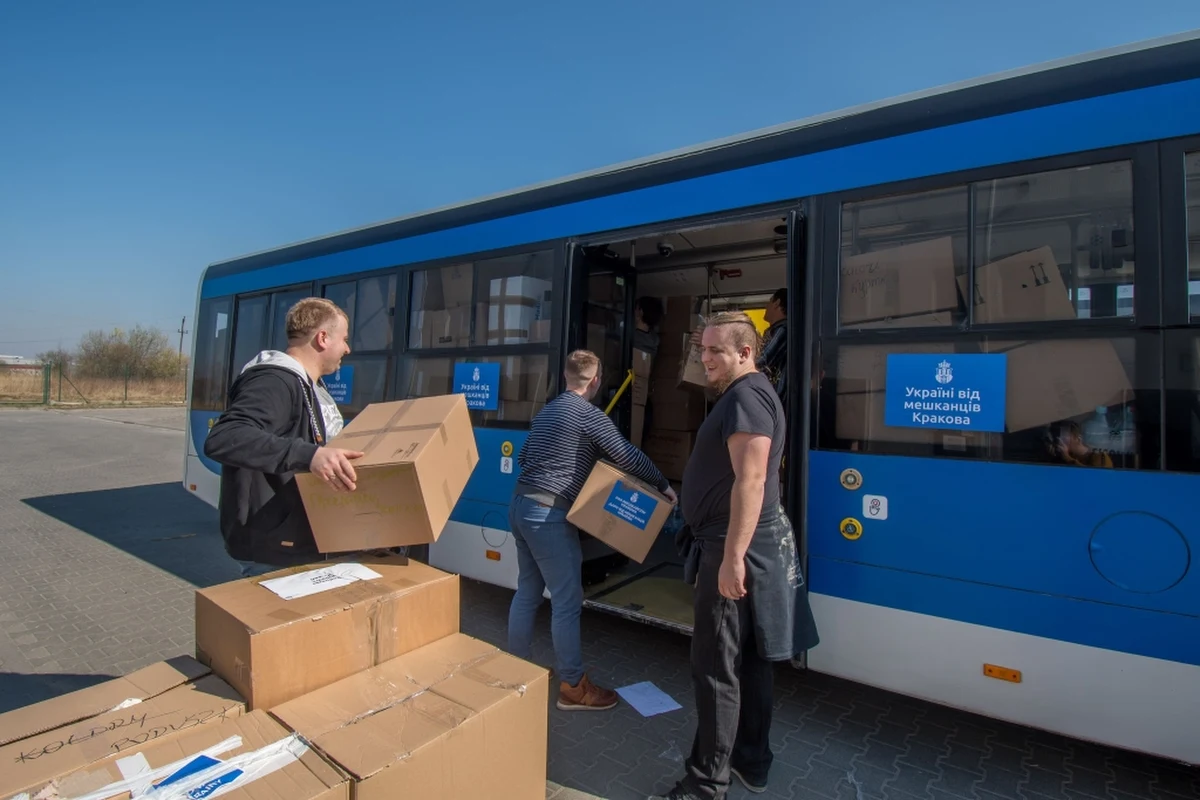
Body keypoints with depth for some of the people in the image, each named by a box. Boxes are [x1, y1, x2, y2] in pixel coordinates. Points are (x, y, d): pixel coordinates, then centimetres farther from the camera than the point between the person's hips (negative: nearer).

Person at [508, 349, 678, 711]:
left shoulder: (547, 410, 16)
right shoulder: (589, 414, -11)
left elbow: (523, 456, 24)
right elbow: (627, 456, -13)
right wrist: (663, 485, -1)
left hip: (521, 505, 9)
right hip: (548, 514, -9)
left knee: (527, 592, 18)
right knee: (567, 602, 1)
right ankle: (573, 687, 12)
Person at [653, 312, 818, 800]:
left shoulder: (746, 397, -17)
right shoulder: (746, 395, 17)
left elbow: (750, 480, -27)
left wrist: (732, 556, -28)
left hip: (733, 549, -11)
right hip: (741, 546, 11)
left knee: (716, 667, 0)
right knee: (751, 659, 18)